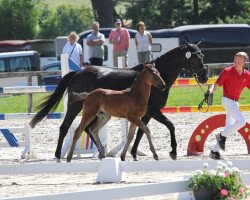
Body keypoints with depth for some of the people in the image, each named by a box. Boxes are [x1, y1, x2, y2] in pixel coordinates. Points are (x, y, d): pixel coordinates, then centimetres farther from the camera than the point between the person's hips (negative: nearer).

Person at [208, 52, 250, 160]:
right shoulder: (228, 72, -11)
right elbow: (216, 84, -12)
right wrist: (210, 91, -31)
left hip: (235, 102, 7)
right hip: (227, 101, -7)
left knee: (229, 128, 8)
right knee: (241, 121, -22)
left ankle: (214, 151, 15)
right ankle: (222, 136, -6)